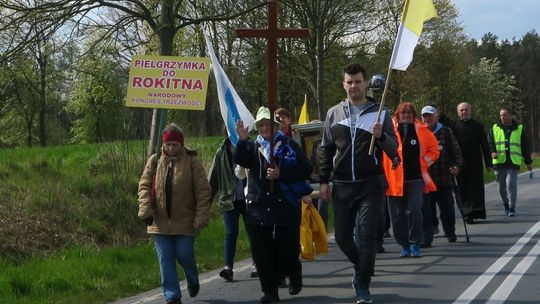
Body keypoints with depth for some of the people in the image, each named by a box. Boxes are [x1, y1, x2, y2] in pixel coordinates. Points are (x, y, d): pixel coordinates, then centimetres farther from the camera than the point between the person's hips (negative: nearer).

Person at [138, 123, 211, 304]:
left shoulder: (192, 161, -3)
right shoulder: (155, 161, 4)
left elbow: (203, 191, -5)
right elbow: (144, 186, 4)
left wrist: (201, 216, -12)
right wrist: (146, 210, -9)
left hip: (185, 221, -3)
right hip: (160, 221, 3)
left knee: (184, 255, 1)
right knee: (165, 259, 2)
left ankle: (193, 282, 32)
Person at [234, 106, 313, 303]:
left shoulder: (289, 146, 5)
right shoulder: (252, 147, 13)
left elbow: (305, 170, -4)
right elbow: (239, 160, -8)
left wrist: (280, 174, -14)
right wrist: (242, 140, -25)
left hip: (285, 208, -2)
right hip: (257, 209, 3)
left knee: (288, 250, 3)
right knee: (261, 253, -1)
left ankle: (294, 274, 34)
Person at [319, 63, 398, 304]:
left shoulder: (379, 113, 2)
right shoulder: (334, 113, 9)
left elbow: (393, 149, 0)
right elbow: (326, 149, 15)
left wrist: (381, 136, -21)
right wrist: (323, 181, 10)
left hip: (371, 185, -3)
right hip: (342, 186, 3)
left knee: (366, 236, -6)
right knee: (342, 237, 6)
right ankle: (362, 268, 32)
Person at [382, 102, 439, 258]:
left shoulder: (422, 131, 6)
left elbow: (433, 149, 17)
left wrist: (423, 164, 5)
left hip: (416, 178, 0)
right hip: (395, 179, 0)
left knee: (414, 211, -13)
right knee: (398, 215, 5)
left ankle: (415, 244, -1)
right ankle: (404, 245, 18)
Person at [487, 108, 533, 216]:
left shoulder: (519, 129, 11)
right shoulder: (494, 129, 12)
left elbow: (525, 146, 14)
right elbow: (489, 142, 6)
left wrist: (528, 162, 14)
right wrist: (492, 152, -15)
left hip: (514, 163, -2)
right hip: (499, 163, 2)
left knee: (511, 184, -15)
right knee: (501, 186, 8)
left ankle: (512, 208, -12)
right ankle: (506, 204, 31)